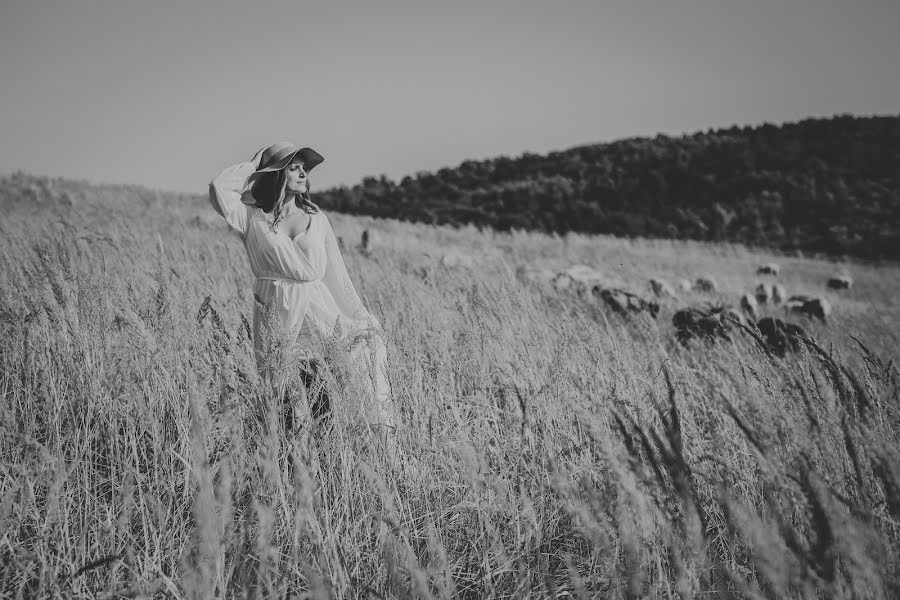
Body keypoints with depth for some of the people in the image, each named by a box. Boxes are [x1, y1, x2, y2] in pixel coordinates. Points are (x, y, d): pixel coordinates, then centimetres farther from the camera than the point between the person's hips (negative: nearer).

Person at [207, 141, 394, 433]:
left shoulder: (316, 218, 12)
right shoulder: (253, 218, 5)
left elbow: (335, 273, 13)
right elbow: (220, 189, -12)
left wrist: (358, 317, 9)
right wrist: (254, 165, 3)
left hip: (318, 311, 2)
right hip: (274, 315, -2)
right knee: (277, 397, -1)